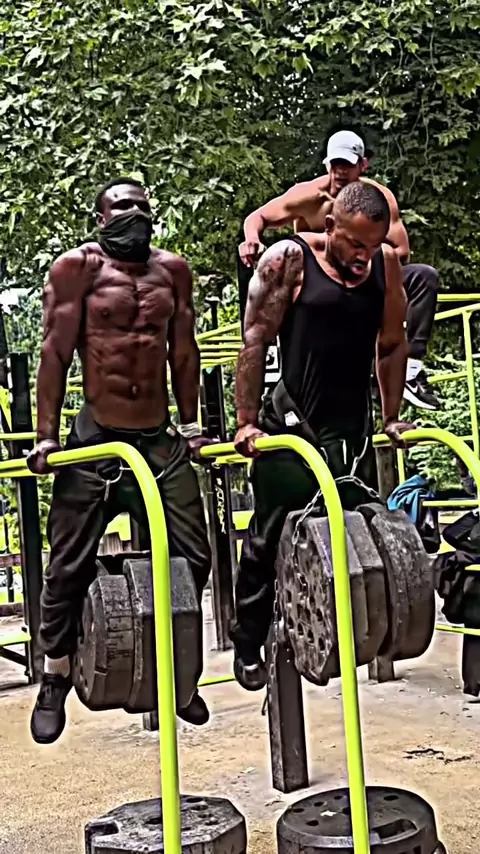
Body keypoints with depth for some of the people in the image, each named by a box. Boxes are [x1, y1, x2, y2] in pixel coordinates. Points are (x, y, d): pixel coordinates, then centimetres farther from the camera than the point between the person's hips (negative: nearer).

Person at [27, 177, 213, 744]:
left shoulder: (172, 270, 10)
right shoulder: (78, 267, -2)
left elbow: (183, 351, 14)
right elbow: (55, 354, -5)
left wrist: (191, 427, 13)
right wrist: (46, 436, -9)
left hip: (161, 440, 4)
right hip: (96, 440, -4)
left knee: (191, 559, 4)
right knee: (70, 566, 2)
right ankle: (55, 681, 20)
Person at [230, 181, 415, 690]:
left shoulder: (386, 264, 5)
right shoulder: (288, 260, -8)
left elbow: (392, 344, 14)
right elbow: (255, 342, -9)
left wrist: (392, 418, 13)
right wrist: (247, 422, -12)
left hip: (355, 424, 4)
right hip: (291, 423, -4)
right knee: (272, 537, 3)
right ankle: (248, 646, 18)